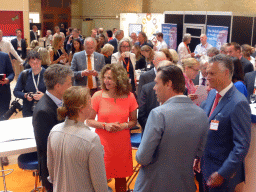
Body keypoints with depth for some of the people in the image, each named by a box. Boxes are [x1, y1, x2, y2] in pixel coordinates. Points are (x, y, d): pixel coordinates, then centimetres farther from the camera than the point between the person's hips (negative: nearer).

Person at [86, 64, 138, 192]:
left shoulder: (129, 97, -2)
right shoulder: (98, 96, -6)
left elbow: (134, 121, 7)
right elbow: (89, 121, -1)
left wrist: (124, 126, -13)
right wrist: (105, 125, -15)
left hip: (122, 145, 2)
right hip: (103, 144, -1)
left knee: (121, 176, 12)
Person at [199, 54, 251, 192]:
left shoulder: (238, 103, -22)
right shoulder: (212, 94, 4)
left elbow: (242, 145, -21)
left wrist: (222, 174, -19)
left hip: (224, 172, -7)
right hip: (205, 166, 7)